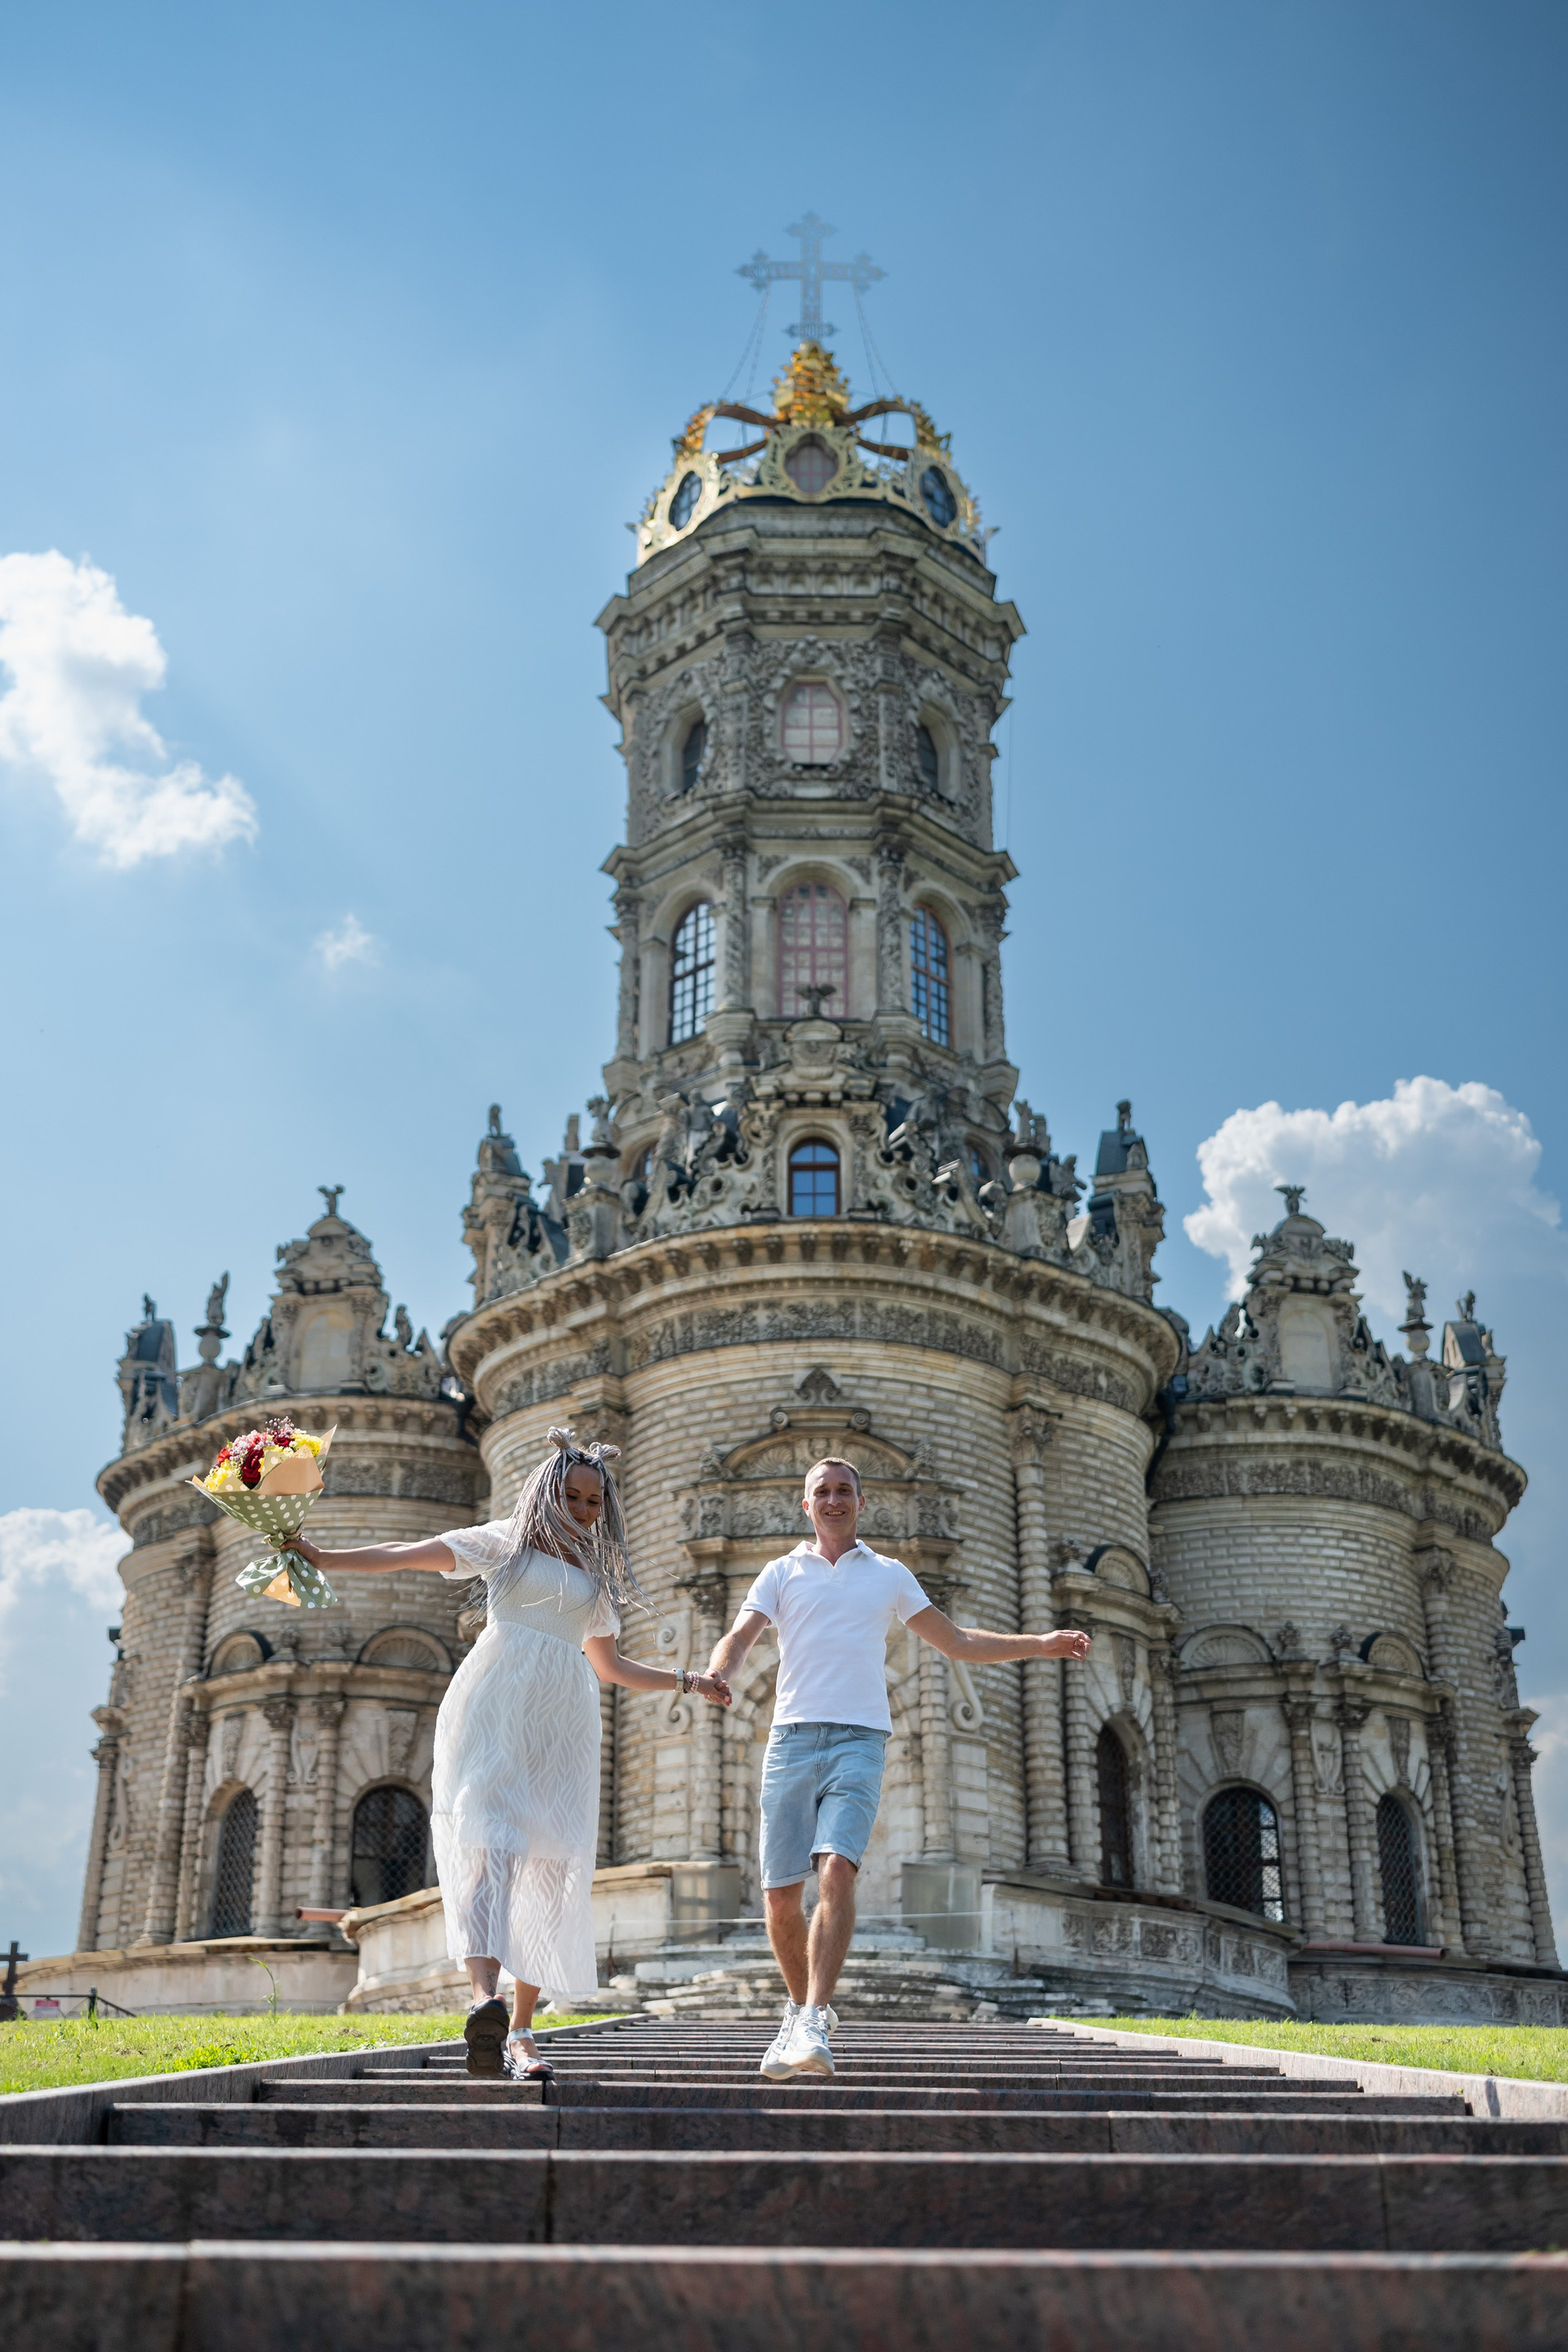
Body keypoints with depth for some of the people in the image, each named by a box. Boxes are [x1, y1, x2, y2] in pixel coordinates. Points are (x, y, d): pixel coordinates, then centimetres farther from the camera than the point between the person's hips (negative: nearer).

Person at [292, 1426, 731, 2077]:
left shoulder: (597, 1581, 27)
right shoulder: (506, 1543, 15)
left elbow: (613, 1667, 35)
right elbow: (406, 1554, 7)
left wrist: (688, 1681, 30)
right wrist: (324, 1559, -3)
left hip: (562, 1718, 4)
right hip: (495, 1704, -4)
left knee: (551, 1865, -5)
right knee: (489, 1840, -23)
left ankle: (520, 2030, -1)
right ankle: (485, 1999, -40)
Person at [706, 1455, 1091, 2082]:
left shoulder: (890, 1575, 18)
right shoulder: (781, 1572, 15)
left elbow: (957, 1641, 21)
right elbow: (740, 1637, 3)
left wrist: (1040, 1644, 11)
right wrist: (717, 1675, -21)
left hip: (858, 1740, -1)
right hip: (791, 1739, 1)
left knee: (836, 1871, -22)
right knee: (780, 1893, 0)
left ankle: (813, 2023, -25)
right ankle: (801, 2008, 23)